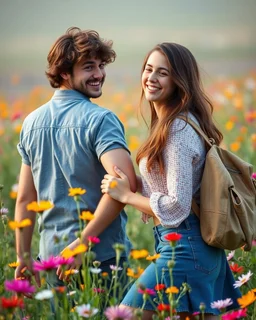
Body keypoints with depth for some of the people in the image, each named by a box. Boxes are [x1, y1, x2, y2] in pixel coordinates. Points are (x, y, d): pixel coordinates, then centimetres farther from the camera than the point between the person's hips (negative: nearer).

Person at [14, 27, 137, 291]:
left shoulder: (32, 122, 7)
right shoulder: (99, 120, -13)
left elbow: (25, 198, 9)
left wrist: (23, 256, 15)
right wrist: (82, 242, -22)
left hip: (52, 257, 6)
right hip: (101, 257, -6)